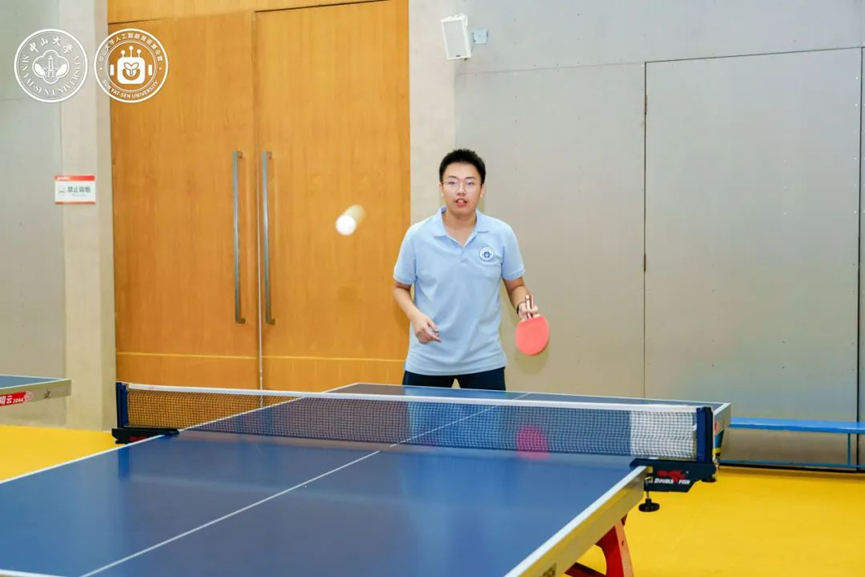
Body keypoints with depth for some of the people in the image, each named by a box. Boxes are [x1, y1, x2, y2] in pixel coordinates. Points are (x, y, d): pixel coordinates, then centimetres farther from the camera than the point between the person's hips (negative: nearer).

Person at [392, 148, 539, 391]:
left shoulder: (502, 234, -4)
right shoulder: (417, 235, -5)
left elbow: (515, 285, 9)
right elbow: (400, 288, 7)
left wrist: (522, 305, -12)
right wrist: (415, 315, -12)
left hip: (484, 360, 0)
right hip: (426, 362, 0)